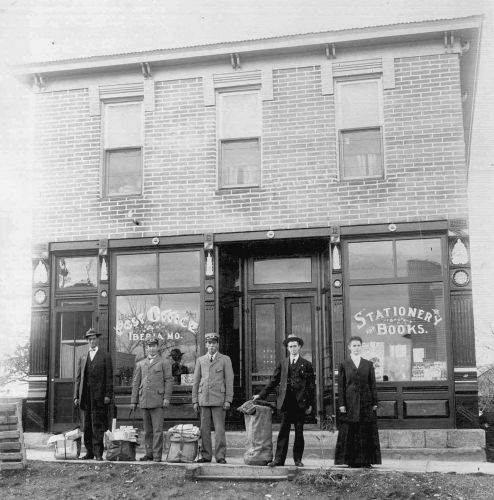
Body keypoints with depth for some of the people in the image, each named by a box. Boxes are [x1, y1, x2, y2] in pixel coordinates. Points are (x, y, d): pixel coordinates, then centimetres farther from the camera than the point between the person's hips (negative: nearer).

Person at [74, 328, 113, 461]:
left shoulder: (105, 357, 5)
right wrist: (76, 396, 7)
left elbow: (109, 378, 0)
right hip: (85, 397, 4)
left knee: (98, 425, -5)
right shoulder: (82, 358, 17)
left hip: (99, 396, -4)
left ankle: (98, 453, -2)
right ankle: (89, 452, 14)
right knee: (86, 427, 7)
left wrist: (108, 395, -9)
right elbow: (78, 378, 15)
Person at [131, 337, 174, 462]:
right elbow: (136, 383, 15)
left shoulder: (164, 363, 6)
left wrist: (167, 398, -9)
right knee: (147, 430, 8)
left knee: (157, 429, -6)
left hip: (158, 401, -4)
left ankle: (157, 455, -3)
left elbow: (169, 381, 0)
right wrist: (134, 401, 10)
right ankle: (149, 453, 16)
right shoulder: (140, 364, 16)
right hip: (144, 401, 4)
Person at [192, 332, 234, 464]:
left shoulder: (225, 359, 6)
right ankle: (206, 455, 11)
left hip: (219, 399, -3)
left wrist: (228, 400, -5)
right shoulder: (200, 360, 13)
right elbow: (196, 382, 13)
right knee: (204, 428, 4)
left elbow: (229, 381, 2)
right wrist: (195, 401, 7)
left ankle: (220, 456, 2)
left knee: (219, 428, -3)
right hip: (203, 399, 3)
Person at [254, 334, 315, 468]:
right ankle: (279, 459, 1)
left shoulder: (306, 364, 6)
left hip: (301, 402, -1)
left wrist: (311, 404, -1)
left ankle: (298, 459, 13)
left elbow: (311, 385, 5)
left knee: (299, 432, 4)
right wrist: (261, 395, 12)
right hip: (286, 402, 2)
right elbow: (274, 382, 16)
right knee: (283, 431, 0)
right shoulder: (282, 364, 13)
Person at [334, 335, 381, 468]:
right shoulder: (344, 365, 5)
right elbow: (341, 386, 2)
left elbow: (373, 385, 9)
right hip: (350, 403, -1)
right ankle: (351, 461, 5)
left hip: (366, 403, 2)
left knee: (367, 431, 1)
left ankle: (366, 460, 8)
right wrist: (341, 404, -5)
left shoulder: (368, 365, 10)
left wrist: (375, 402, 2)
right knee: (350, 432, -1)